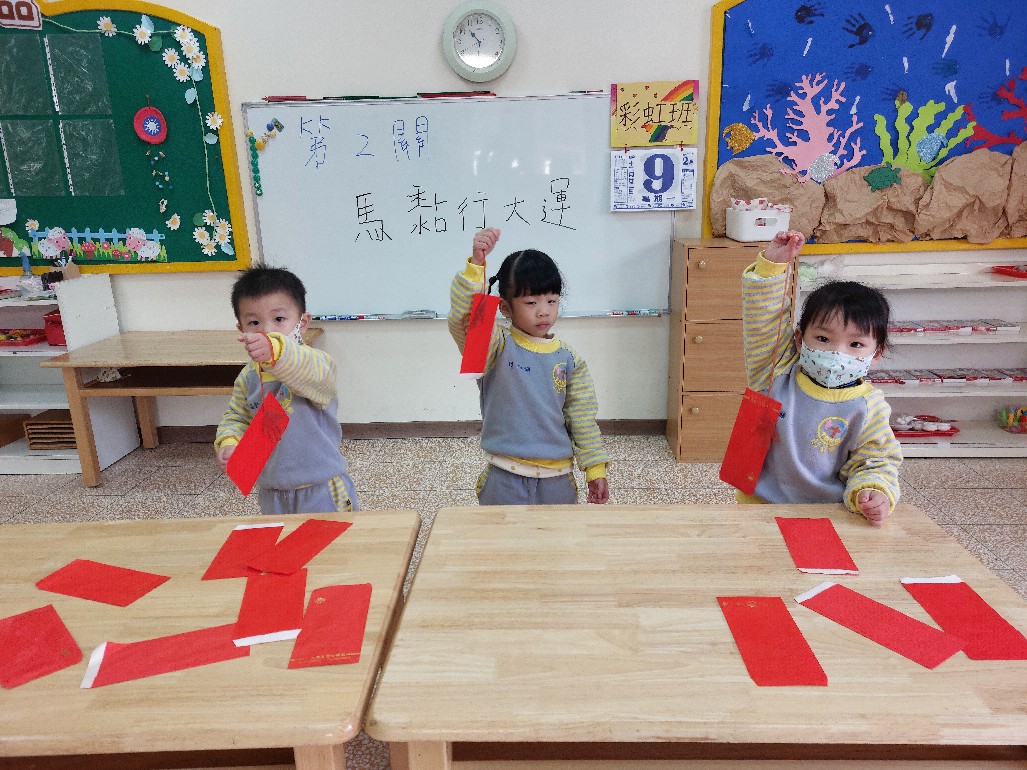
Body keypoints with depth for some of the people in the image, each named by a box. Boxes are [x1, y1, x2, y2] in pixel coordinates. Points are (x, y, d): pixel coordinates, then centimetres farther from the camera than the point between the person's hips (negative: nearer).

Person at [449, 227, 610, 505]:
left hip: (557, 481, 3)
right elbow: (463, 319, -26)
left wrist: (596, 468, 6)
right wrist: (476, 263, -36)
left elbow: (583, 418, 7)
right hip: (504, 482, -2)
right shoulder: (497, 346, -7)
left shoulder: (569, 359, 2)